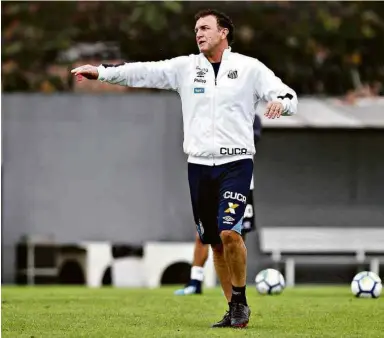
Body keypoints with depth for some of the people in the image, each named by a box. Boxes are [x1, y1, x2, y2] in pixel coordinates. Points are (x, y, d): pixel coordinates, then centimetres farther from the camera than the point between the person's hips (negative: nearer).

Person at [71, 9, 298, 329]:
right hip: (200, 165, 4)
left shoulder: (249, 68, 1)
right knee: (215, 242, 6)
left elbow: (288, 95, 0)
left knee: (229, 232, -19)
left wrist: (281, 102, -24)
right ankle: (235, 310, 16)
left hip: (236, 162, -4)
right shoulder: (185, 67, 8)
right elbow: (144, 72, 0)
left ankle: (240, 300, 0)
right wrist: (102, 72, -10)